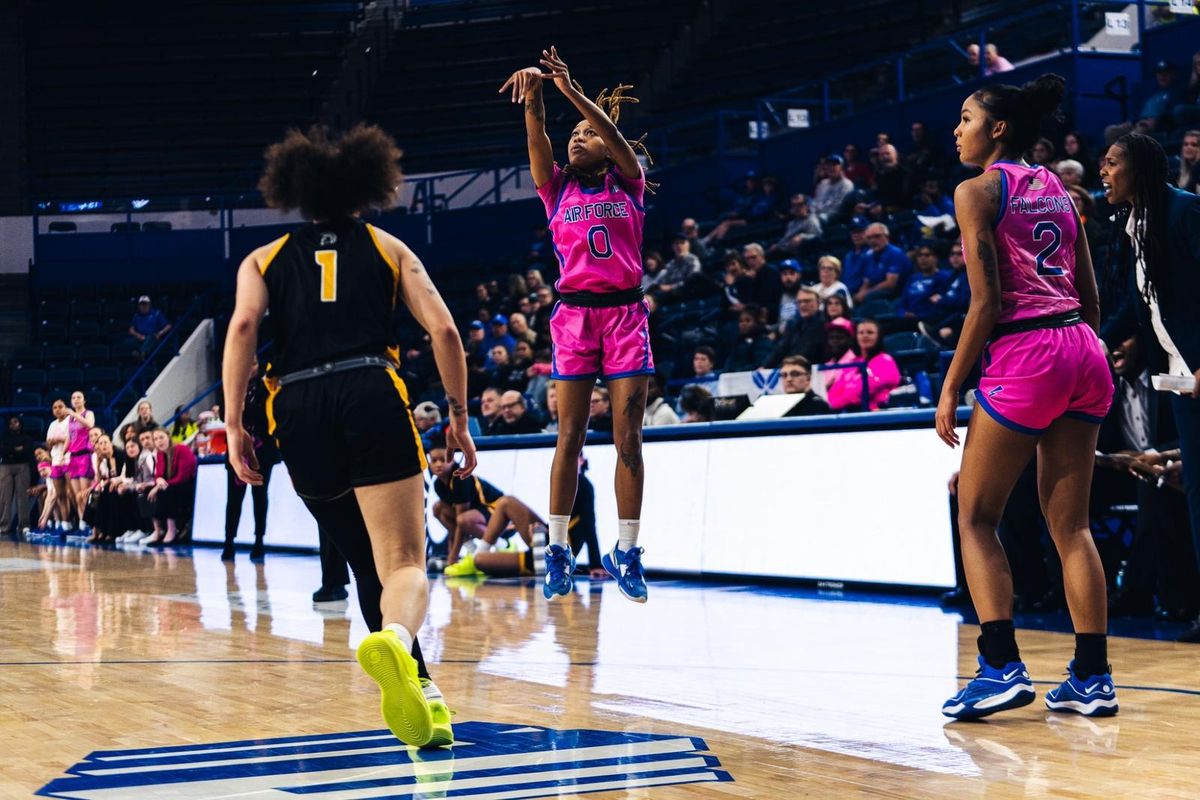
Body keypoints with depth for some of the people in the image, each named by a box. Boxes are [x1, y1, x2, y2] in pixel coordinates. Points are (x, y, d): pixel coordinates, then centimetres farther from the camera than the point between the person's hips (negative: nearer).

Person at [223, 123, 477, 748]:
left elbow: (242, 327, 2)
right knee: (404, 564, -8)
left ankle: (414, 688, 12)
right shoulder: (388, 249, 21)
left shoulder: (266, 259, 22)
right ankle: (395, 641, -42)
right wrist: (458, 416, 16)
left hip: (297, 411, 2)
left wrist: (234, 426, 0)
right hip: (372, 396, -2)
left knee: (366, 562, 20)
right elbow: (444, 330, 9)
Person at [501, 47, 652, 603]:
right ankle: (558, 549, 3)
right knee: (570, 436, -3)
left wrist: (571, 90, -25)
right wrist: (534, 93, -26)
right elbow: (536, 138, -6)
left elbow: (614, 136, -11)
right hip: (574, 312, 1)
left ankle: (626, 552, 3)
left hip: (625, 312, 0)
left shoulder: (626, 182, 9)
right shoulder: (557, 188, 11)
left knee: (628, 438, -3)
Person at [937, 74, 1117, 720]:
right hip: (1084, 352, 7)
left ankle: (1001, 667, -7)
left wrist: (951, 387, -6)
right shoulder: (1056, 188, 18)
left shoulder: (978, 190, -2)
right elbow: (1091, 297, 16)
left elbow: (987, 302, -10)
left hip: (1024, 356, -7)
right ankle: (1093, 678, 8)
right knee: (1070, 525, 10)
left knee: (975, 518, 3)